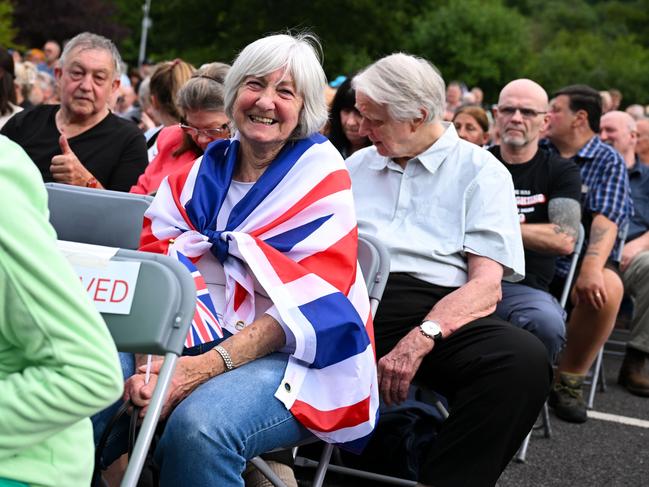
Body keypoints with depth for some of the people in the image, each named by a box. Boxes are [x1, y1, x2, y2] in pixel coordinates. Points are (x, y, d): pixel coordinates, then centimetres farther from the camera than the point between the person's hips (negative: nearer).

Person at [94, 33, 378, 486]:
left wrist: (208, 365, -24)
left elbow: (308, 302, -12)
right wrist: (149, 360, -17)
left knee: (198, 425, -35)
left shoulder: (322, 178, -1)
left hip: (288, 356, -4)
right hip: (187, 344, 4)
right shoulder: (201, 172, 12)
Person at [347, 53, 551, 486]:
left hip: (434, 308, -2)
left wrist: (420, 339, -22)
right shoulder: (357, 165, 24)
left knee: (524, 359, -35)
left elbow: (486, 284, -4)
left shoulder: (482, 172, 7)